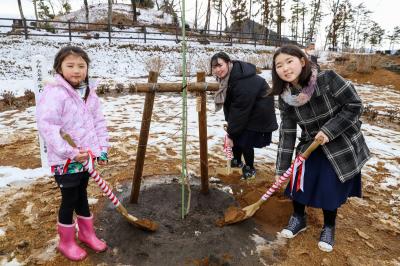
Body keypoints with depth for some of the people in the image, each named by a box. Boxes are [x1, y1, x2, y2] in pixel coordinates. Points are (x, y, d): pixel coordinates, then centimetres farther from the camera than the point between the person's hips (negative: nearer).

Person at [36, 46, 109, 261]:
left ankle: (86, 232, 40)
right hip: (65, 161, -6)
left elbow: (99, 122, 9)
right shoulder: (53, 94, -18)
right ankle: (66, 242, 30)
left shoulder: (89, 93, 4)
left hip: (86, 157, 6)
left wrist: (102, 150, 3)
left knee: (82, 195, 21)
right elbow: (47, 127, -24)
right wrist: (71, 153, -23)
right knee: (69, 199, 8)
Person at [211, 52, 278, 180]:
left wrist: (230, 133, -24)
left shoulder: (243, 82, -34)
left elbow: (240, 109, -31)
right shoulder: (226, 77, -9)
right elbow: (229, 102, 1)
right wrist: (230, 124, -4)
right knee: (235, 134, 10)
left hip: (258, 111, -8)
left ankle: (250, 168, 19)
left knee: (245, 141, -6)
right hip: (245, 110, 8)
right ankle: (237, 161, 34)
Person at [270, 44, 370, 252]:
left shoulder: (327, 79, -25)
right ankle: (298, 218, 32)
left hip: (342, 146, -3)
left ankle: (329, 228, 31)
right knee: (299, 182, 4)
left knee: (330, 189, 3)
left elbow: (354, 106, -17)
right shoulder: (286, 98, -13)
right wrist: (281, 169, -9)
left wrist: (328, 131, -25)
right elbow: (287, 134, -9)